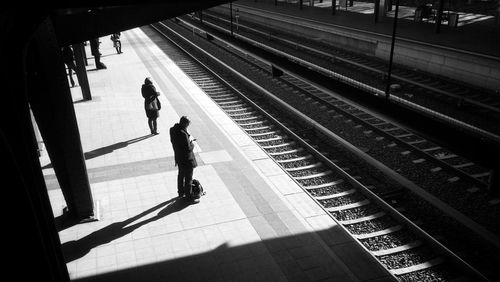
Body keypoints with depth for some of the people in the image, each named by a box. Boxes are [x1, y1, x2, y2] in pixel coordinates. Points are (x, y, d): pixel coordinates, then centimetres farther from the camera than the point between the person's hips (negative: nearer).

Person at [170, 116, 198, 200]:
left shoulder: (173, 129, -6)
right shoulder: (183, 134, -33)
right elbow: (189, 149, -30)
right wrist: (192, 143, -9)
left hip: (178, 157, 9)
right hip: (187, 159, -9)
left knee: (181, 175, 27)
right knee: (188, 178, 9)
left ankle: (181, 192, 44)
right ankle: (188, 196, 24)